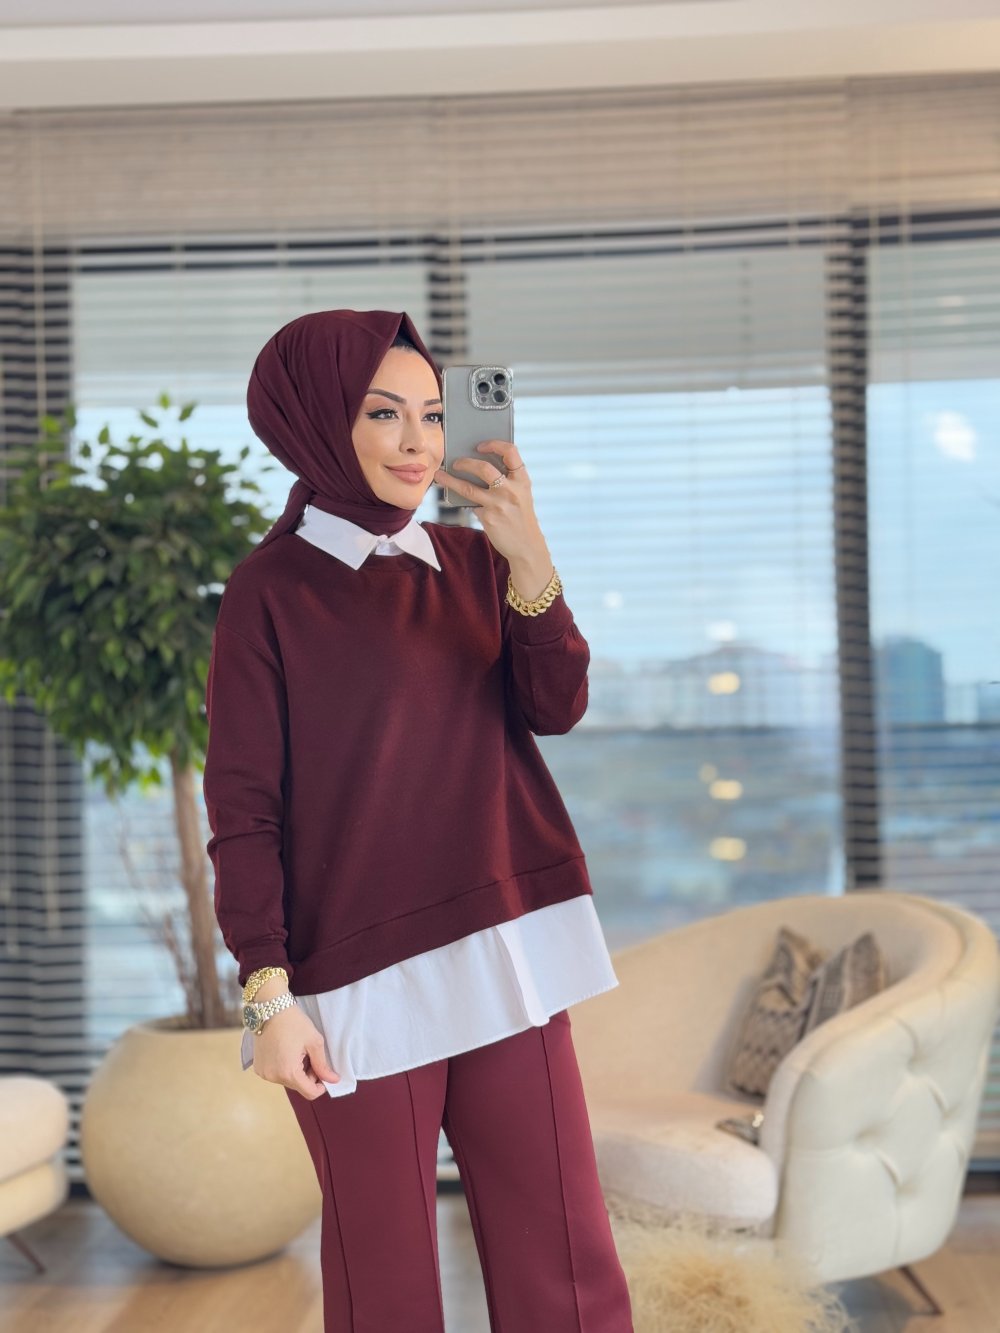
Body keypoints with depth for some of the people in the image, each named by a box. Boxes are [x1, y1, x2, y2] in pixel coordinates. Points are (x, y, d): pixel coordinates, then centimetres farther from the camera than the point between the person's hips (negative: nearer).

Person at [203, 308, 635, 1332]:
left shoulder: (470, 561, 10)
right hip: (362, 978, -4)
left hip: (505, 950, 4)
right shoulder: (271, 591, -3)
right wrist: (269, 996, -11)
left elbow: (555, 708, -2)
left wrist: (529, 561, -17)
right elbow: (243, 809, -5)